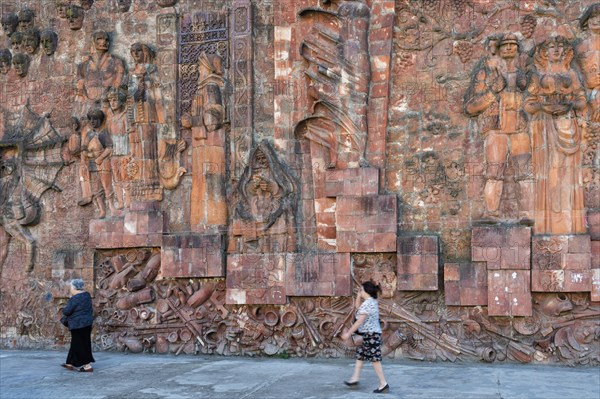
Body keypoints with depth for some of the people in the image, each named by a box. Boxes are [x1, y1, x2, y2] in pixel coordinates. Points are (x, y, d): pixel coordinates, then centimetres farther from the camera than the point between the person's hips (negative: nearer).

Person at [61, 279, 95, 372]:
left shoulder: (74, 298, -20)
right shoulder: (87, 295, 6)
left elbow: (67, 311, -21)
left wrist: (64, 309, 2)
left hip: (78, 325, -9)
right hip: (87, 323, 9)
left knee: (80, 344, -1)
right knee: (76, 343, 18)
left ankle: (88, 366, -1)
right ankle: (70, 364, 28)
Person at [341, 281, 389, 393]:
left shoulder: (367, 304, -18)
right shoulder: (372, 302, 14)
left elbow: (359, 321, -20)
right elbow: (357, 306, 28)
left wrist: (349, 333, -15)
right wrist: (359, 295, 14)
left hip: (370, 334, -11)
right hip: (372, 333, 11)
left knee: (375, 359, -8)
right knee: (360, 355, 17)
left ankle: (383, 384, -6)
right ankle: (355, 379, 23)